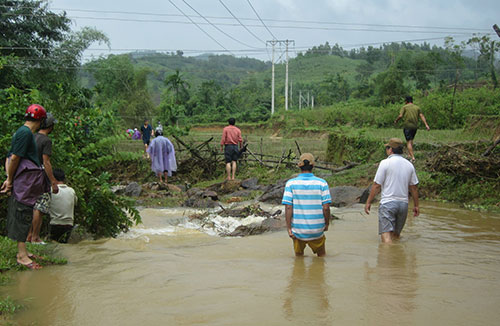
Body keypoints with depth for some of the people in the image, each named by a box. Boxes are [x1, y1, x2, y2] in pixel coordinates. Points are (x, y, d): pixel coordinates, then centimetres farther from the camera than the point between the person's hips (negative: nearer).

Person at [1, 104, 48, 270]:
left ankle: (22, 251, 22)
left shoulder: (23, 132, 16)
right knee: (23, 215, -7)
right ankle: (22, 255, -4)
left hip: (28, 181, 10)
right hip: (25, 181, -10)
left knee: (23, 216, 14)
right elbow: (14, 158, -17)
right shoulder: (25, 133, -14)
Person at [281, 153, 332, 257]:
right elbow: (326, 207, -9)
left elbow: (288, 207, -11)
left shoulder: (291, 183, -6)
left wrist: (289, 228, -6)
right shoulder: (322, 183, -6)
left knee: (299, 255, 21)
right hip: (317, 229, 0)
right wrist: (327, 224, 6)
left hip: (297, 230, 1)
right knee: (321, 255, 20)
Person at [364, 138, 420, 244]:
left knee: (386, 235, -11)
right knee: (396, 234, 19)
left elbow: (376, 185, -8)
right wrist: (416, 205, 20)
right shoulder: (409, 165, 8)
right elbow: (414, 187, 12)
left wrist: (368, 202, 0)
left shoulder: (385, 163, -8)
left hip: (388, 203, -6)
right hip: (403, 203, 6)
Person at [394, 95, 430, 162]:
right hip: (415, 126, 5)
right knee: (411, 140, 23)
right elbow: (422, 116, 2)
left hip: (407, 126, -5)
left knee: (408, 142, -4)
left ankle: (412, 157, -15)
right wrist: (426, 125, -6)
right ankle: (410, 154, 26)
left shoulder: (404, 107, 2)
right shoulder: (417, 107, 13)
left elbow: (400, 116, -12)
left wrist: (396, 120, 7)